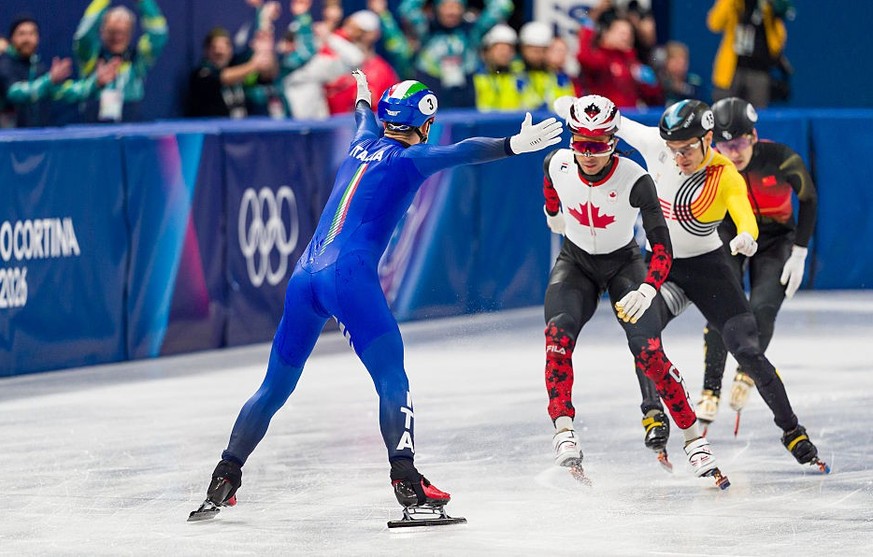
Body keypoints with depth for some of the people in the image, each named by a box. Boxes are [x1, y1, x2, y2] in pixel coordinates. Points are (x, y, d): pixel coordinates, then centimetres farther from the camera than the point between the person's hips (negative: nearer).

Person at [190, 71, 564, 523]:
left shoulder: (363, 144, 23)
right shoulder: (408, 158, 3)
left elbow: (364, 118, 48)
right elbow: (461, 152, -14)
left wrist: (362, 99, 70)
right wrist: (513, 146, -26)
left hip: (304, 276, 7)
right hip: (349, 275, -7)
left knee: (276, 386, 15)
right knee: (392, 379, -8)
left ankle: (225, 478, 15)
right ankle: (405, 479, -22)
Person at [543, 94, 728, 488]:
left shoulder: (635, 181, -29)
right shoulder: (558, 165, -19)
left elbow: (662, 247, -31)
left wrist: (647, 289, -46)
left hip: (623, 264, -2)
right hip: (576, 263, 2)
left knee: (649, 352, -16)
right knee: (558, 336, -25)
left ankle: (694, 440, -3)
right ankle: (564, 432, -27)